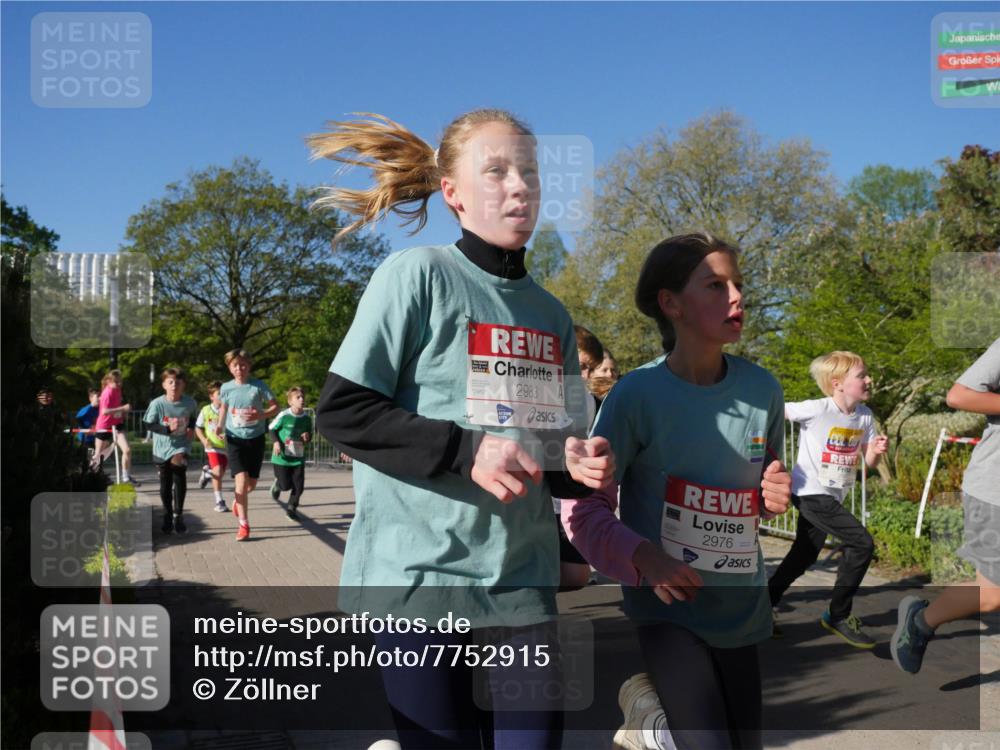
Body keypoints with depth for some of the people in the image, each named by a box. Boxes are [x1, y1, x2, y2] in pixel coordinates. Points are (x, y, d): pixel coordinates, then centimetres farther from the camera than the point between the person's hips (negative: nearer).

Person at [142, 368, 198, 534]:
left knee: (180, 480, -13)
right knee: (165, 484, 10)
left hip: (181, 447, 0)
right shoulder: (157, 404, -15)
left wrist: (191, 427, -5)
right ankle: (168, 516, 26)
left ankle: (178, 516, 1)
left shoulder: (190, 403, -8)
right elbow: (147, 425, -9)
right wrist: (167, 428, -22)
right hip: (162, 449, 0)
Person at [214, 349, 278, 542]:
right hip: (235, 439, -1)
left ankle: (237, 500, 45)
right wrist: (220, 425, 1)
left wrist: (261, 415, -22)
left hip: (256, 438, 1)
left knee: (251, 483, 10)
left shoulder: (259, 386, -7)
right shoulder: (226, 388, -1)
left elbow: (275, 407, -2)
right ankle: (244, 525, -5)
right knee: (241, 481, -14)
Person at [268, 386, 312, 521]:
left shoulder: (307, 418, -1)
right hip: (282, 457, -3)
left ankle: (291, 508, 19)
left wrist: (307, 437, -9)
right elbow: (271, 429, -2)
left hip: (299, 457, 3)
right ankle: (277, 484, 38)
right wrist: (276, 442, -15)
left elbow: (310, 434, 13)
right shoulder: (283, 415, -13)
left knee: (299, 486, -1)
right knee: (286, 485, 1)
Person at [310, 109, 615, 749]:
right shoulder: (417, 276, -7)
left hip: (523, 579, 5)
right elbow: (339, 411, -11)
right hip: (419, 573, -5)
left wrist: (577, 464, -5)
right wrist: (466, 450, -19)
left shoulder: (552, 314, 10)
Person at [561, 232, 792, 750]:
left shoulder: (763, 390, -4)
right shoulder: (638, 393, -17)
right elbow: (582, 506, -12)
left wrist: (777, 496, -8)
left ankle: (670, 702, 42)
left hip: (739, 605, 5)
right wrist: (641, 558, -26)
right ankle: (647, 704, 14)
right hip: (668, 603, -5)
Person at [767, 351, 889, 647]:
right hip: (811, 492, -8)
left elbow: (869, 462, 7)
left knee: (804, 557, 16)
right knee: (862, 543, -17)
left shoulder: (864, 416, 3)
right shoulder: (817, 409, -18)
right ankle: (839, 615, -4)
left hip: (831, 497, 8)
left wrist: (877, 451, -13)